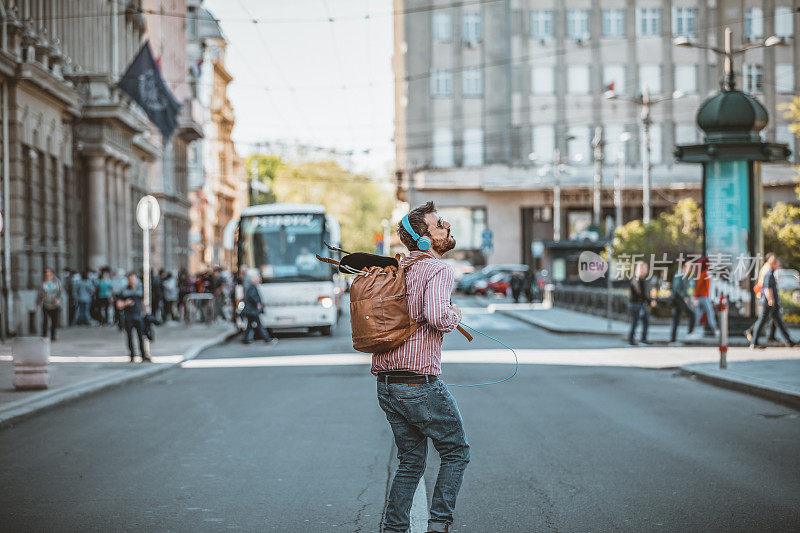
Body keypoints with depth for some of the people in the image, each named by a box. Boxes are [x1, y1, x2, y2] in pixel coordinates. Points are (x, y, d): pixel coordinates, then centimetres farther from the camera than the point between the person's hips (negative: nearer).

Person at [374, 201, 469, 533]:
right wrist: (454, 316, -7)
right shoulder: (439, 270, -11)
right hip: (420, 384, -7)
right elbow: (436, 316, -28)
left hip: (386, 385, 8)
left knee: (411, 460, 17)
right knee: (456, 453, 10)